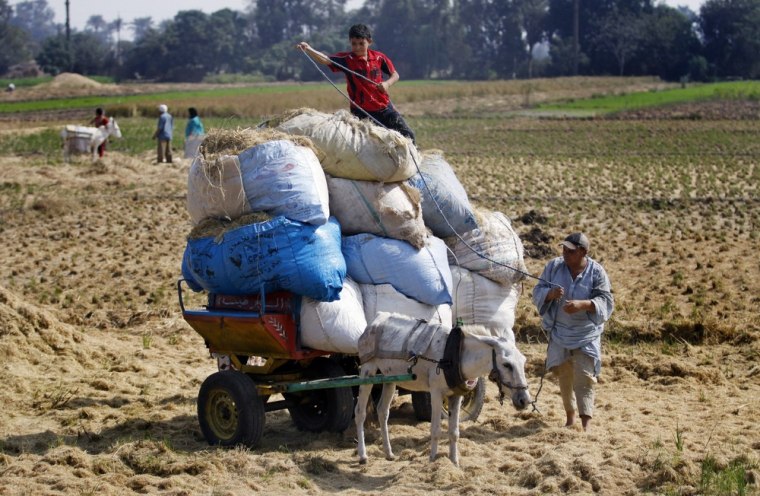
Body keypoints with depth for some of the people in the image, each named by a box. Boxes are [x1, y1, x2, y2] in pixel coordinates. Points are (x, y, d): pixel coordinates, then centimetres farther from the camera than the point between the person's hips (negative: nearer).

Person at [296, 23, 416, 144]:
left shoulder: (379, 57, -2)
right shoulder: (346, 59, -8)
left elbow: (395, 75, 8)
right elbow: (325, 60, -23)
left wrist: (387, 83, -15)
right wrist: (308, 50, -40)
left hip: (384, 107, 2)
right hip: (361, 111, -2)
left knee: (407, 134, 2)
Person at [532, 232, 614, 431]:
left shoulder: (596, 272, -10)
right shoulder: (554, 267, -3)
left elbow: (606, 301, -13)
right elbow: (538, 292, -1)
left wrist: (582, 304, -31)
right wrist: (550, 294, -25)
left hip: (586, 334, -3)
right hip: (559, 331, 3)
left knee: (584, 377, -9)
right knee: (564, 375, 13)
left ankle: (586, 423, -9)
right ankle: (570, 416, 29)